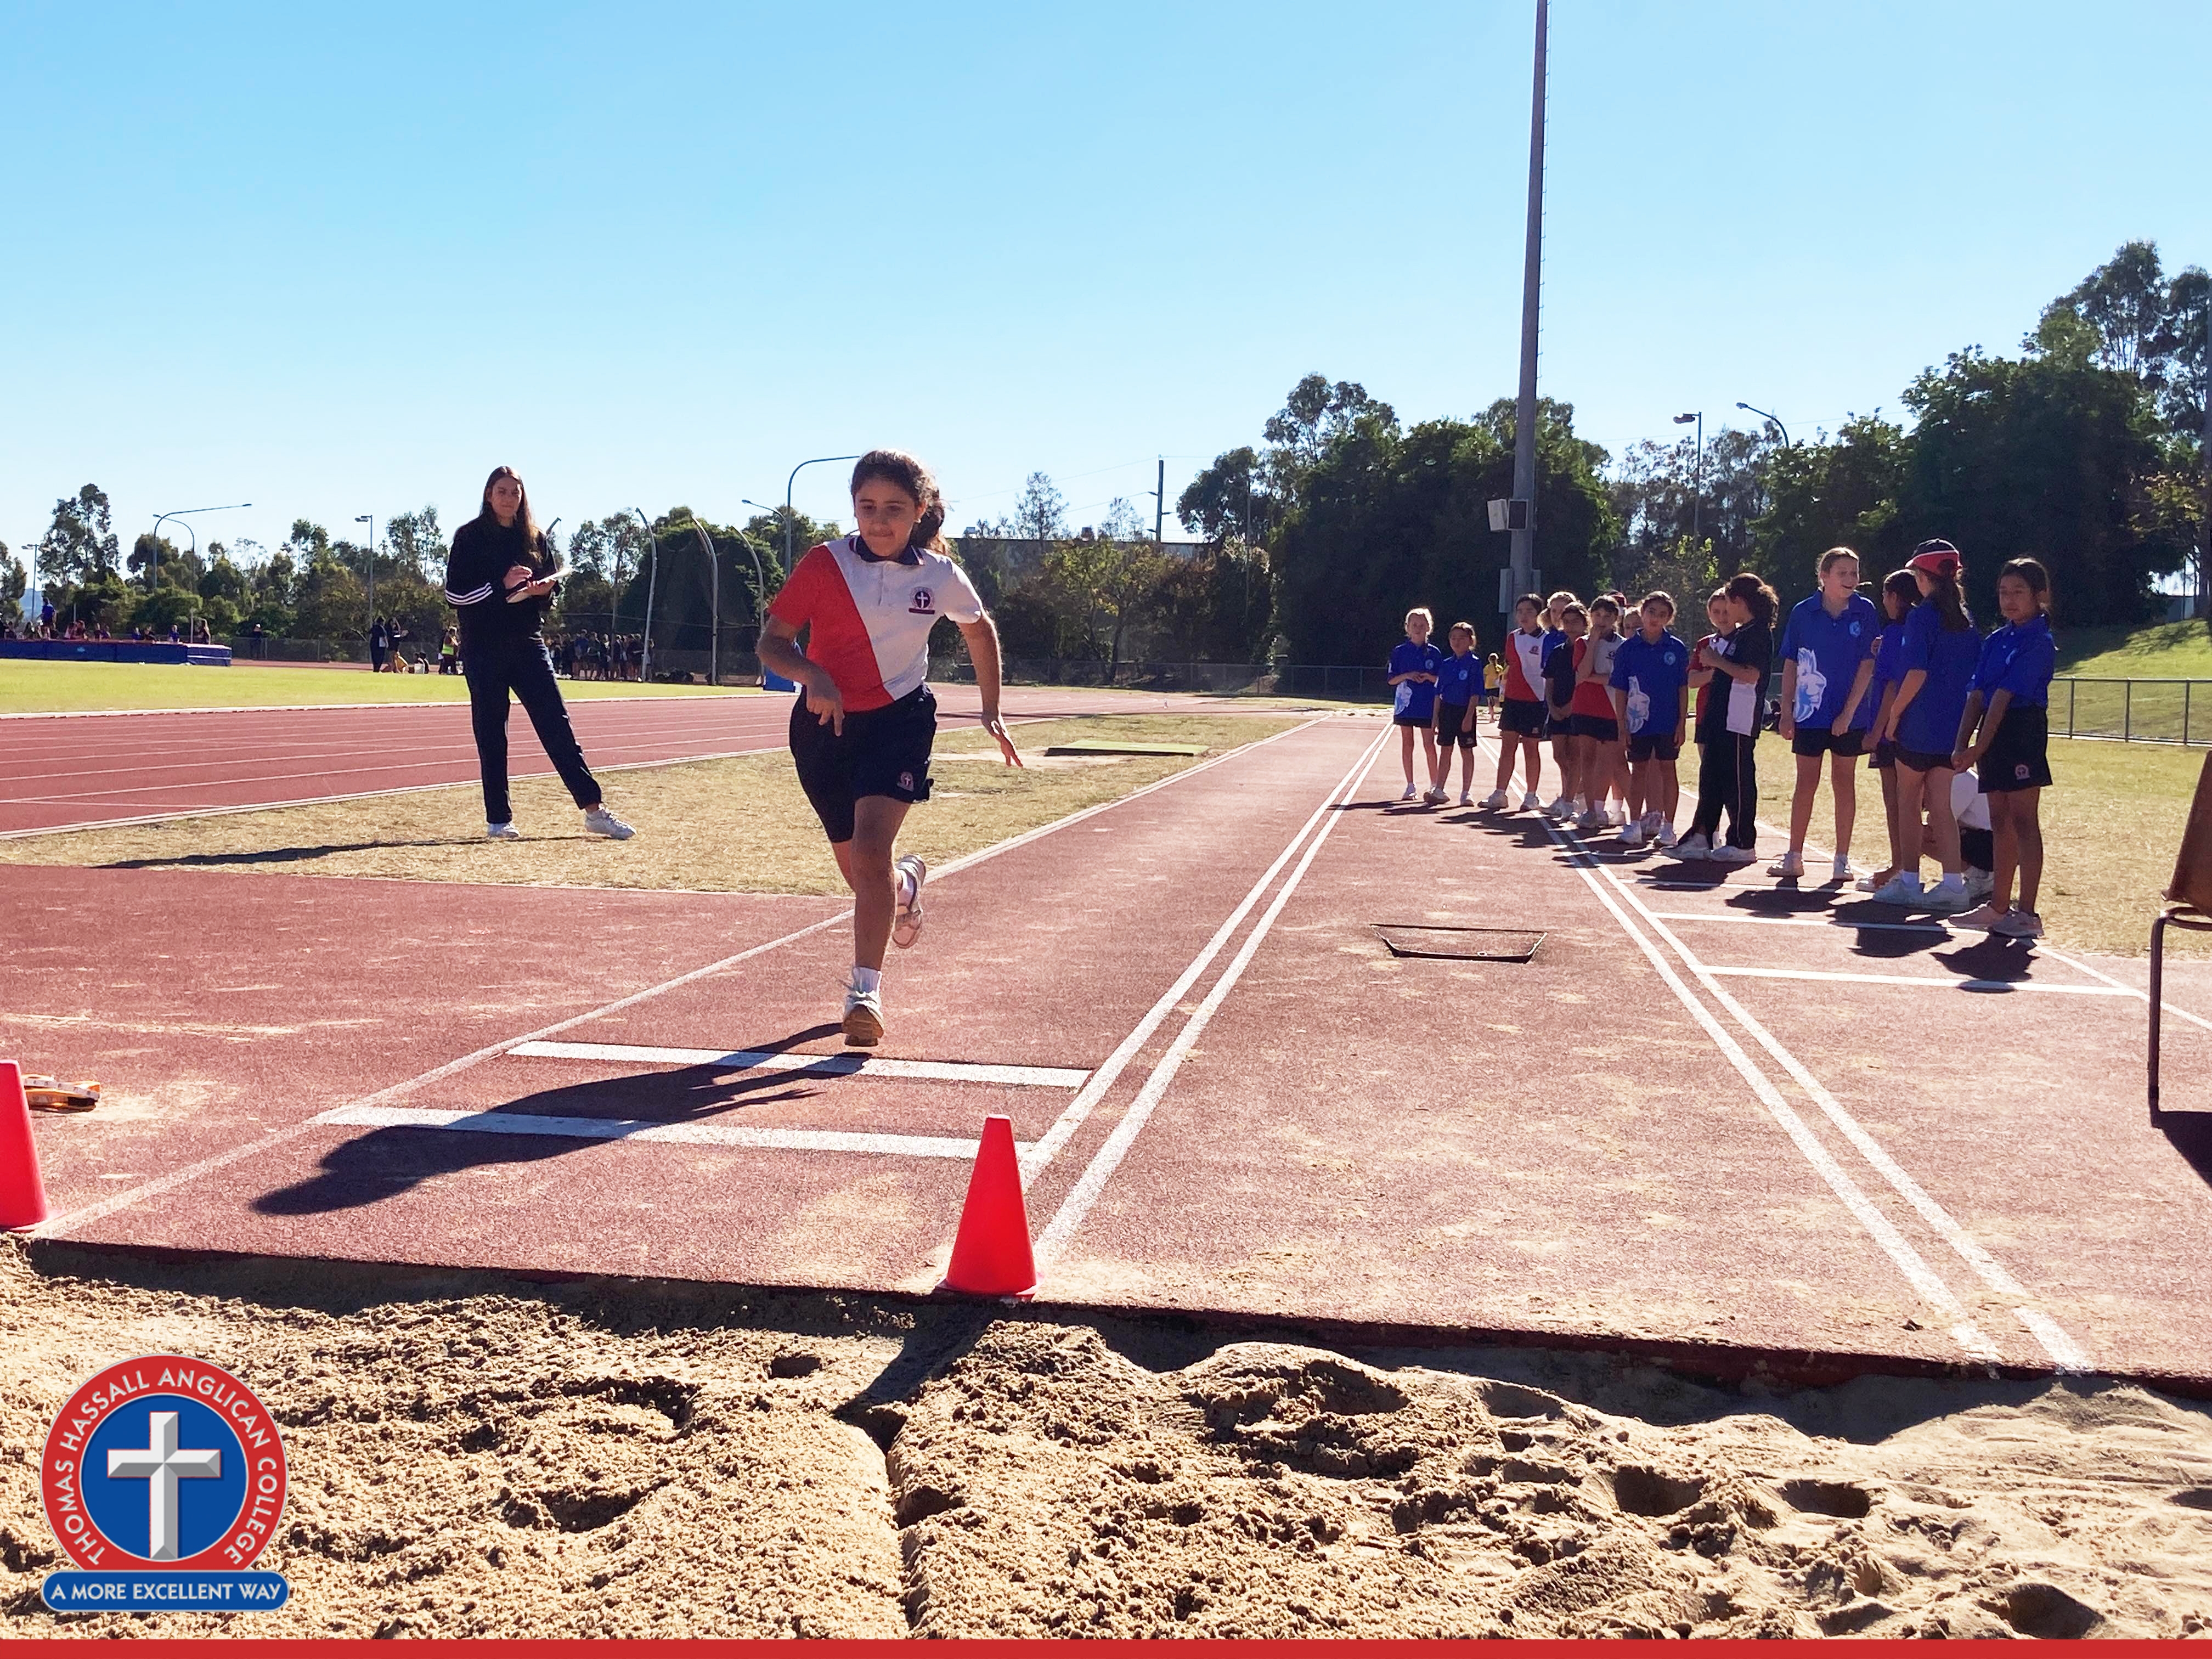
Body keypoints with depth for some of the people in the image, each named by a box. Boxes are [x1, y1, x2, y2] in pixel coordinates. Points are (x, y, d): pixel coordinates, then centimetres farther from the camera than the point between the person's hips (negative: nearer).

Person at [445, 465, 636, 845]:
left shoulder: (534, 537, 12)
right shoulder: (470, 537, 0)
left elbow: (553, 581, 18)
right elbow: (455, 592, -7)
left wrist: (546, 587, -6)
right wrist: (501, 584, -18)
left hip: (528, 643, 3)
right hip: (484, 647, -3)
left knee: (556, 723, -4)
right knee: (491, 733, 1)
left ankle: (594, 809, -6)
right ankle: (498, 819, 8)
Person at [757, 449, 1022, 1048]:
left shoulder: (941, 576, -6)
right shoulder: (824, 564, -10)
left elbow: (980, 630, 13)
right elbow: (772, 642, -8)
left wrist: (992, 710, 12)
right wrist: (811, 674, -28)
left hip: (899, 718, -2)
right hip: (825, 723, 2)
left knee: (871, 846, -23)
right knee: (855, 867, 13)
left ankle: (865, 989, -17)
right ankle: (905, 884, 51)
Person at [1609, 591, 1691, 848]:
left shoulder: (1677, 648, -1)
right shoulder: (1628, 648, 0)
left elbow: (1683, 688, 1)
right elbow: (1620, 690, 2)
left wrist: (1682, 722, -4)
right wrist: (1621, 723, -2)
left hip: (1668, 721, -1)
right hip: (1638, 720, 1)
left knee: (1667, 769, 4)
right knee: (1639, 770, 8)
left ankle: (1667, 827, 10)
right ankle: (1635, 825, 15)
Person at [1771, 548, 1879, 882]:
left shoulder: (1865, 611, -3)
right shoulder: (1803, 612, -1)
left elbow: (1867, 665, -5)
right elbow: (1790, 665, 4)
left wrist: (1849, 712, -10)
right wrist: (1786, 712, -1)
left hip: (1849, 715, 0)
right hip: (1809, 714, 1)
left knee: (1844, 783, 6)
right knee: (1806, 783, 5)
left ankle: (1842, 859, 13)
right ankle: (1794, 857, 12)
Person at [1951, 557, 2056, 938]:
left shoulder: (2039, 642, -9)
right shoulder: (1996, 640, 14)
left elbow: (2004, 697, -15)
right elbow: (1977, 696, 9)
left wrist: (1978, 748, -19)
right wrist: (1962, 745, -2)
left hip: (2023, 731, -8)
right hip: (1992, 734, 8)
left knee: (2023, 821, -7)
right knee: (2000, 821, 12)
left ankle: (2027, 914, -6)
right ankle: (1999, 906, 18)